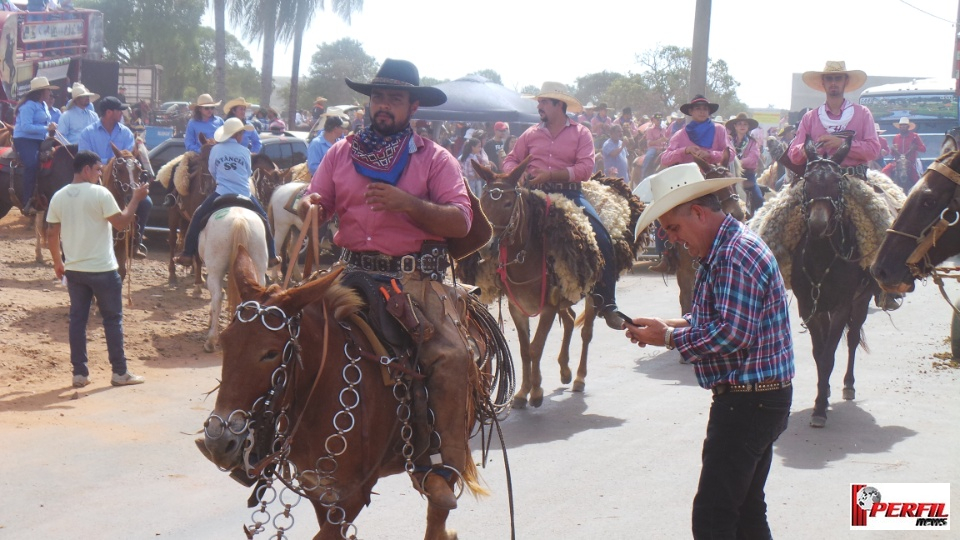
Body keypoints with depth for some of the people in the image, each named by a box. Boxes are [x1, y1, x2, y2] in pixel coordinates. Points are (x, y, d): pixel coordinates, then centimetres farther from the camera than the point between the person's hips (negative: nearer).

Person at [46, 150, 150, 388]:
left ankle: (79, 373, 10)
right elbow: (120, 223, -12)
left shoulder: (59, 197, 3)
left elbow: (52, 234, 6)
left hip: (74, 270, 5)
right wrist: (135, 199, -2)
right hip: (102, 269, -5)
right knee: (113, 319, 6)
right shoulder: (100, 193, -13)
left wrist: (57, 262, 17)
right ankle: (120, 372, 10)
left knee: (77, 319, 10)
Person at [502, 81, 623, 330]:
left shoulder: (580, 133, 3)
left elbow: (586, 168, -9)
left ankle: (606, 304, -9)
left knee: (602, 241, -18)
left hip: (569, 193, -2)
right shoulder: (531, 134, 13)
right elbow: (510, 160, 17)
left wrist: (551, 174, -19)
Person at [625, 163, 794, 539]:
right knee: (747, 509, 18)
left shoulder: (736, 254, -19)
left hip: (747, 402, -11)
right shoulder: (722, 250, 15)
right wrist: (665, 325, 5)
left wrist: (669, 337, -15)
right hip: (759, 399, 11)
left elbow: (732, 334, -26)